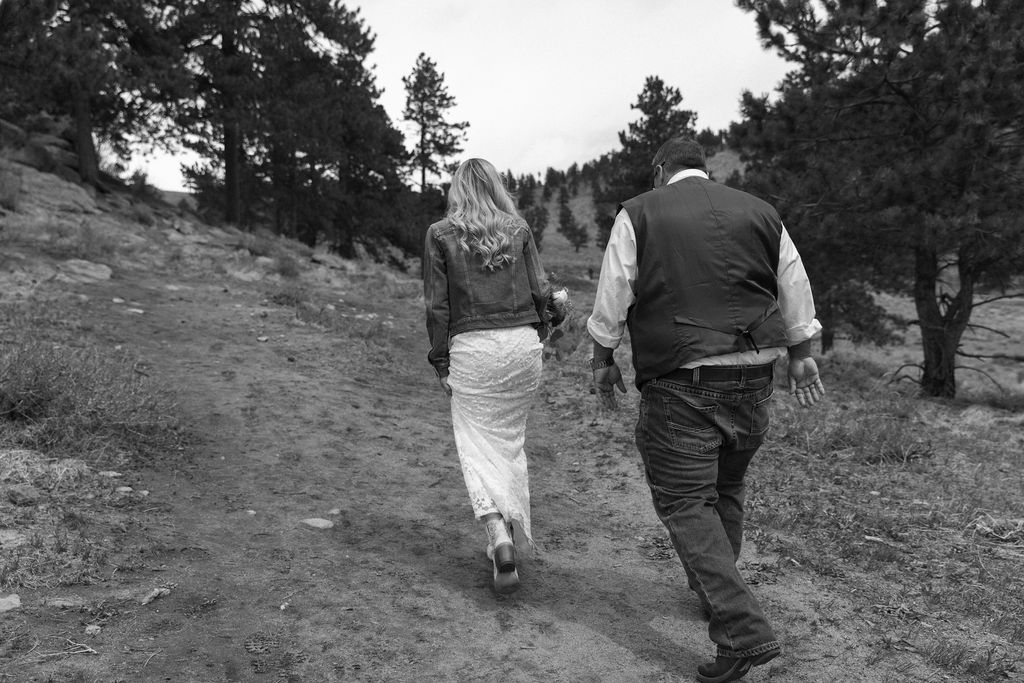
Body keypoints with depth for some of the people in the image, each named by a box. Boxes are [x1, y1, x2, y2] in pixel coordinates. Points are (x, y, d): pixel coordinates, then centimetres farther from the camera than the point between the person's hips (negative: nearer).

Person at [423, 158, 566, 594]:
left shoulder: (440, 234, 2)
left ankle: (498, 534, -15)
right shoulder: (519, 229, 6)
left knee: (477, 444, 4)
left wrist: (440, 362, 5)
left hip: (471, 346, -2)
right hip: (523, 341, 3)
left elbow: (437, 305, -1)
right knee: (511, 439, 16)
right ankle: (512, 532, 24)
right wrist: (552, 314, 27)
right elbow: (539, 290, 5)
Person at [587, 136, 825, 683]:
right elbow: (795, 287, 15)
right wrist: (800, 354, 23)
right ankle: (715, 590, 38)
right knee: (725, 488, 22)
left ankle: (743, 630, -11)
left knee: (685, 501, -2)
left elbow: (613, 293, -2)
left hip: (678, 380, -5)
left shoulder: (638, 214, 0)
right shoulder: (759, 212, 12)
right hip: (753, 375, 6)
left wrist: (603, 358, 8)